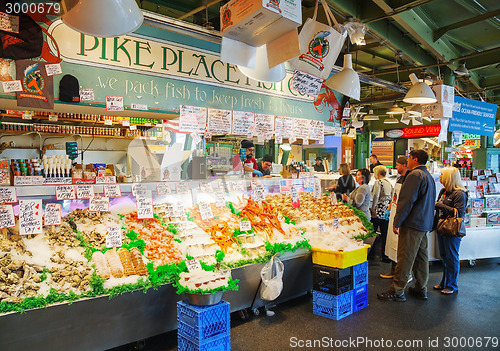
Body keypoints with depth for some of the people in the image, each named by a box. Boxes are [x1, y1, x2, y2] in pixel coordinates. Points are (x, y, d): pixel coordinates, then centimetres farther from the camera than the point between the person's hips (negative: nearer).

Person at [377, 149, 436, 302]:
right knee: (421, 257, 15)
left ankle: (397, 291, -1)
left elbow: (407, 201, -19)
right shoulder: (429, 177, 17)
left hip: (413, 223, -10)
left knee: (405, 258, -6)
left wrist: (397, 223, -15)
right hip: (425, 224, 10)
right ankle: (421, 289, 24)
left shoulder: (415, 175, -14)